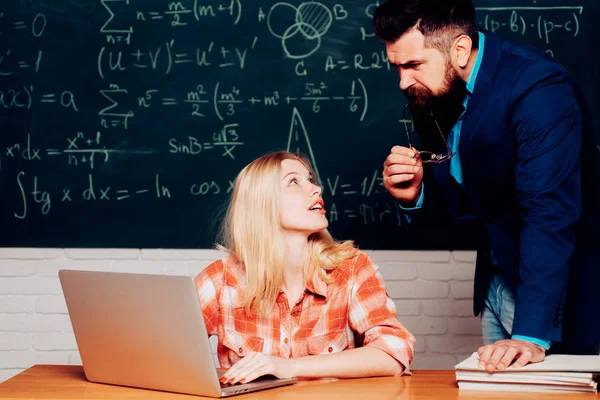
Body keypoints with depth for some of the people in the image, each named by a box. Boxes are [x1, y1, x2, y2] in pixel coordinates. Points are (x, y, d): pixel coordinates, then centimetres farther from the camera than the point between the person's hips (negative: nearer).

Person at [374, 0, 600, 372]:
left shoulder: (538, 86, -26)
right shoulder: (431, 92, -3)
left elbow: (549, 214, -33)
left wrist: (531, 334, -39)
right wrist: (416, 194, -15)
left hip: (561, 286, -7)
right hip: (496, 283, 7)